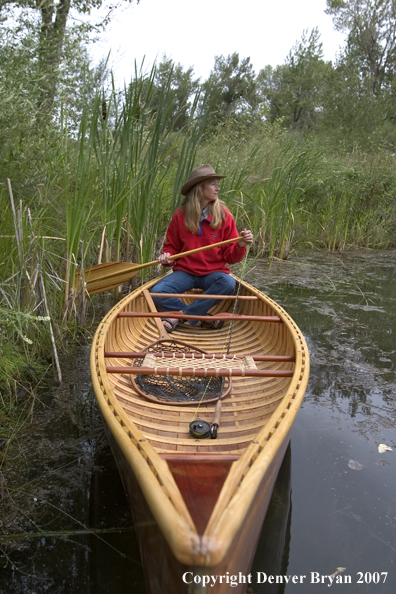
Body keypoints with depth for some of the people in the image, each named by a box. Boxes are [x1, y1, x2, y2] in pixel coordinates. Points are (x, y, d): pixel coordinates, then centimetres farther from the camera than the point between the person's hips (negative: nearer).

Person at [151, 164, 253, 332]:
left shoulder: (224, 216, -2)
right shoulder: (180, 215, 0)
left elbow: (230, 257, -1)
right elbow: (171, 247, 12)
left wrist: (240, 246, -22)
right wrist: (167, 257, -10)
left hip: (214, 272, -1)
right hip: (185, 272, 1)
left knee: (228, 283, -34)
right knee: (157, 292, -24)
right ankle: (202, 318, -18)